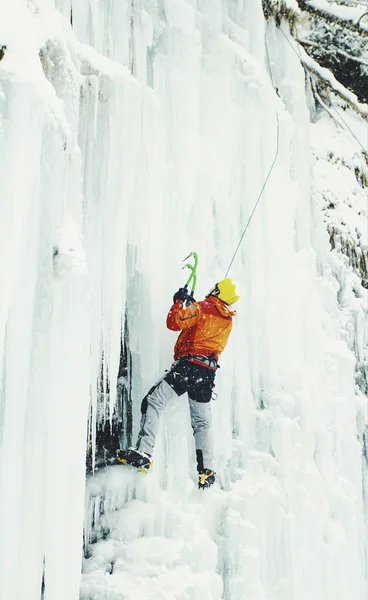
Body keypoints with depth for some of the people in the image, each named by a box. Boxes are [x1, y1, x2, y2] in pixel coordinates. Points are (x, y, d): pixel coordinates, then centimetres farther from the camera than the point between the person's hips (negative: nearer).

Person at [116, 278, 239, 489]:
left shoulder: (202, 308, -4)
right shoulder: (228, 320, 16)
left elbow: (175, 323, -11)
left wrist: (179, 301, 6)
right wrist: (193, 304, 35)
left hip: (188, 366, -7)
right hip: (208, 373, 7)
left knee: (153, 403, -6)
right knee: (202, 422, 15)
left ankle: (143, 453, -19)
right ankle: (207, 471, 9)